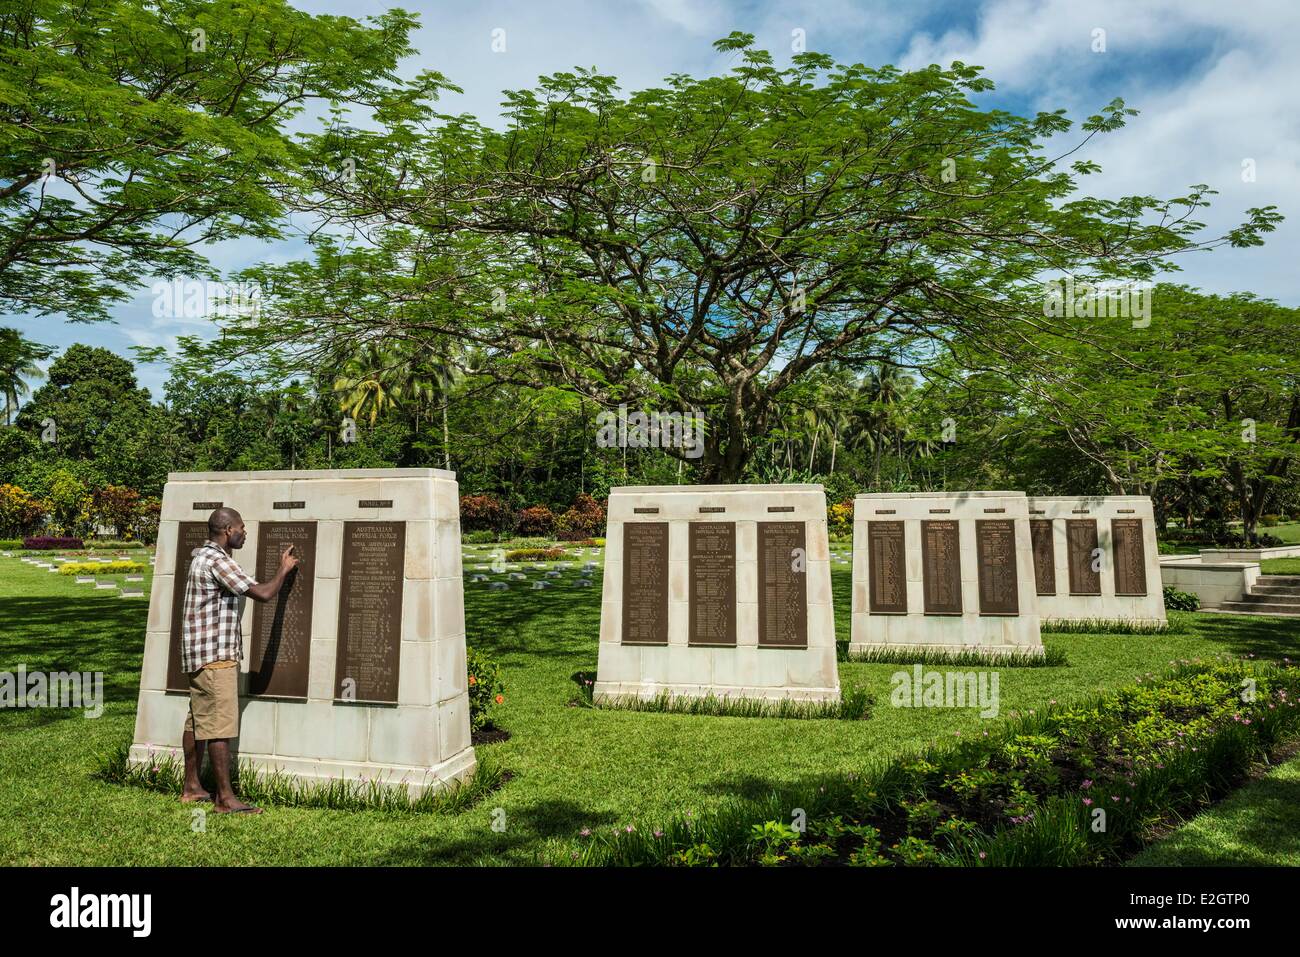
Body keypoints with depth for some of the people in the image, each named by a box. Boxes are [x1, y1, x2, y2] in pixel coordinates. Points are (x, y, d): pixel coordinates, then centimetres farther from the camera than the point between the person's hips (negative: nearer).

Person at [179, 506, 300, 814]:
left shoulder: (202, 556, 16)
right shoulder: (218, 561, -18)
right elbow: (264, 593, -20)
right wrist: (284, 569, -5)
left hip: (200, 655, 11)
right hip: (215, 656, -11)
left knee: (197, 721, 15)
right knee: (220, 726, -7)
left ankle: (191, 788, 24)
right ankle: (225, 798, -3)